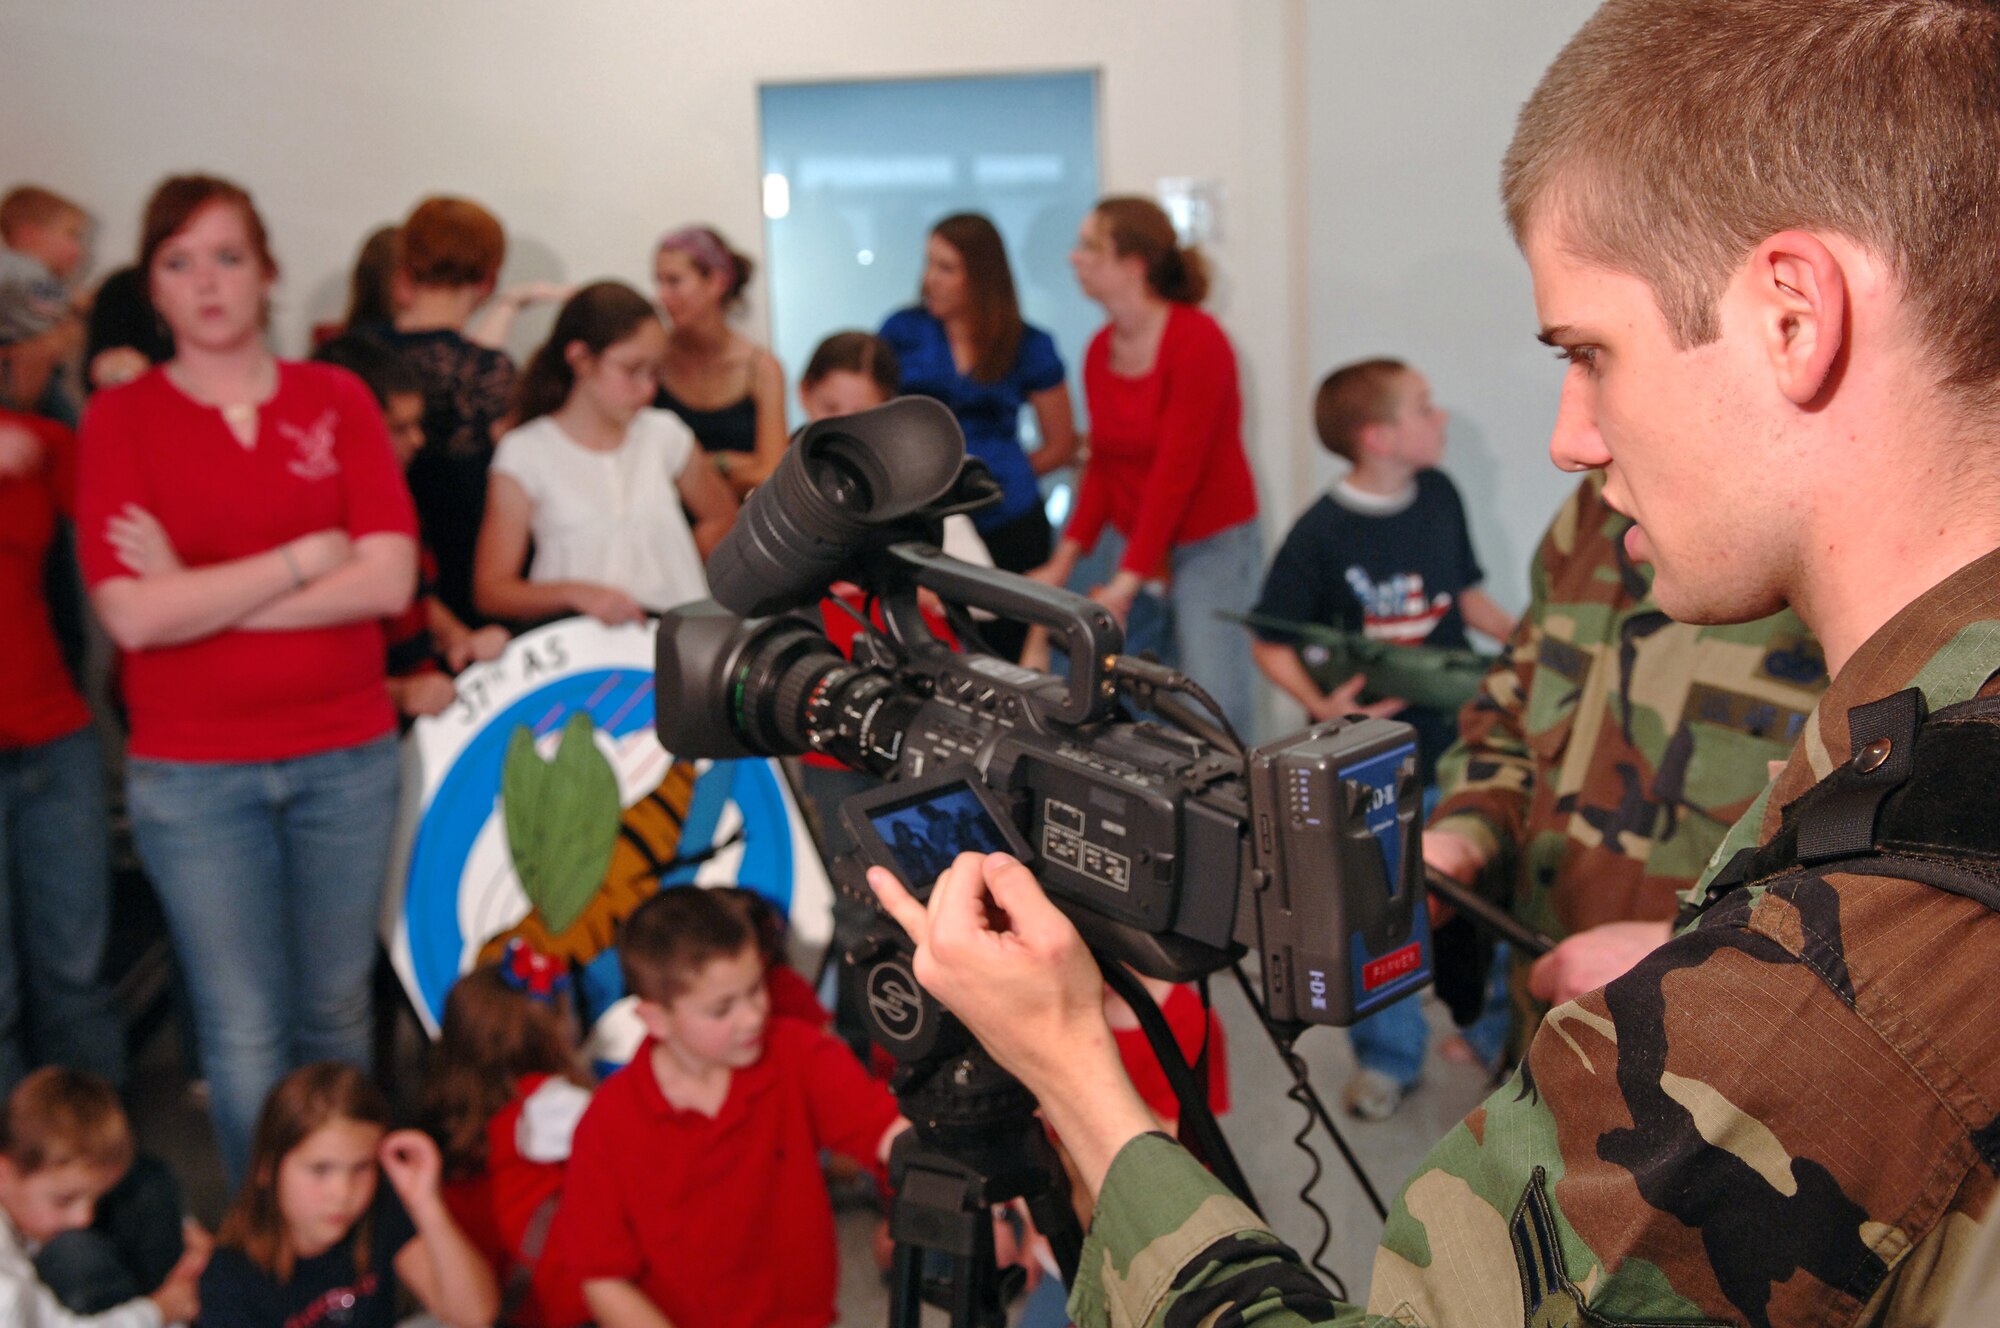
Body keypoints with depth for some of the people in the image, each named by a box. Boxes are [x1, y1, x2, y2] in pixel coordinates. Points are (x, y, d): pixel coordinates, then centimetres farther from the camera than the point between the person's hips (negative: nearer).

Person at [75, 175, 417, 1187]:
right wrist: (306, 556, -11)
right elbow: (133, 615, -13)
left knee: (337, 1012, 13)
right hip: (193, 772, -1)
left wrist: (201, 596, -13)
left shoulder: (336, 400, 3)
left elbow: (389, 578, -9)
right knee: (244, 1034, 5)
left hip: (347, 753, 2)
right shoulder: (120, 417, -1)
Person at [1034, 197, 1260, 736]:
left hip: (1208, 543, -6)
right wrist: (1065, 559, -2)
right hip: (1131, 539, 6)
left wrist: (1127, 582, -20)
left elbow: (1177, 470, -18)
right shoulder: (1101, 350, 6)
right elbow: (1103, 463, 9)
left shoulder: (1197, 341, -15)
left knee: (1211, 702, -9)